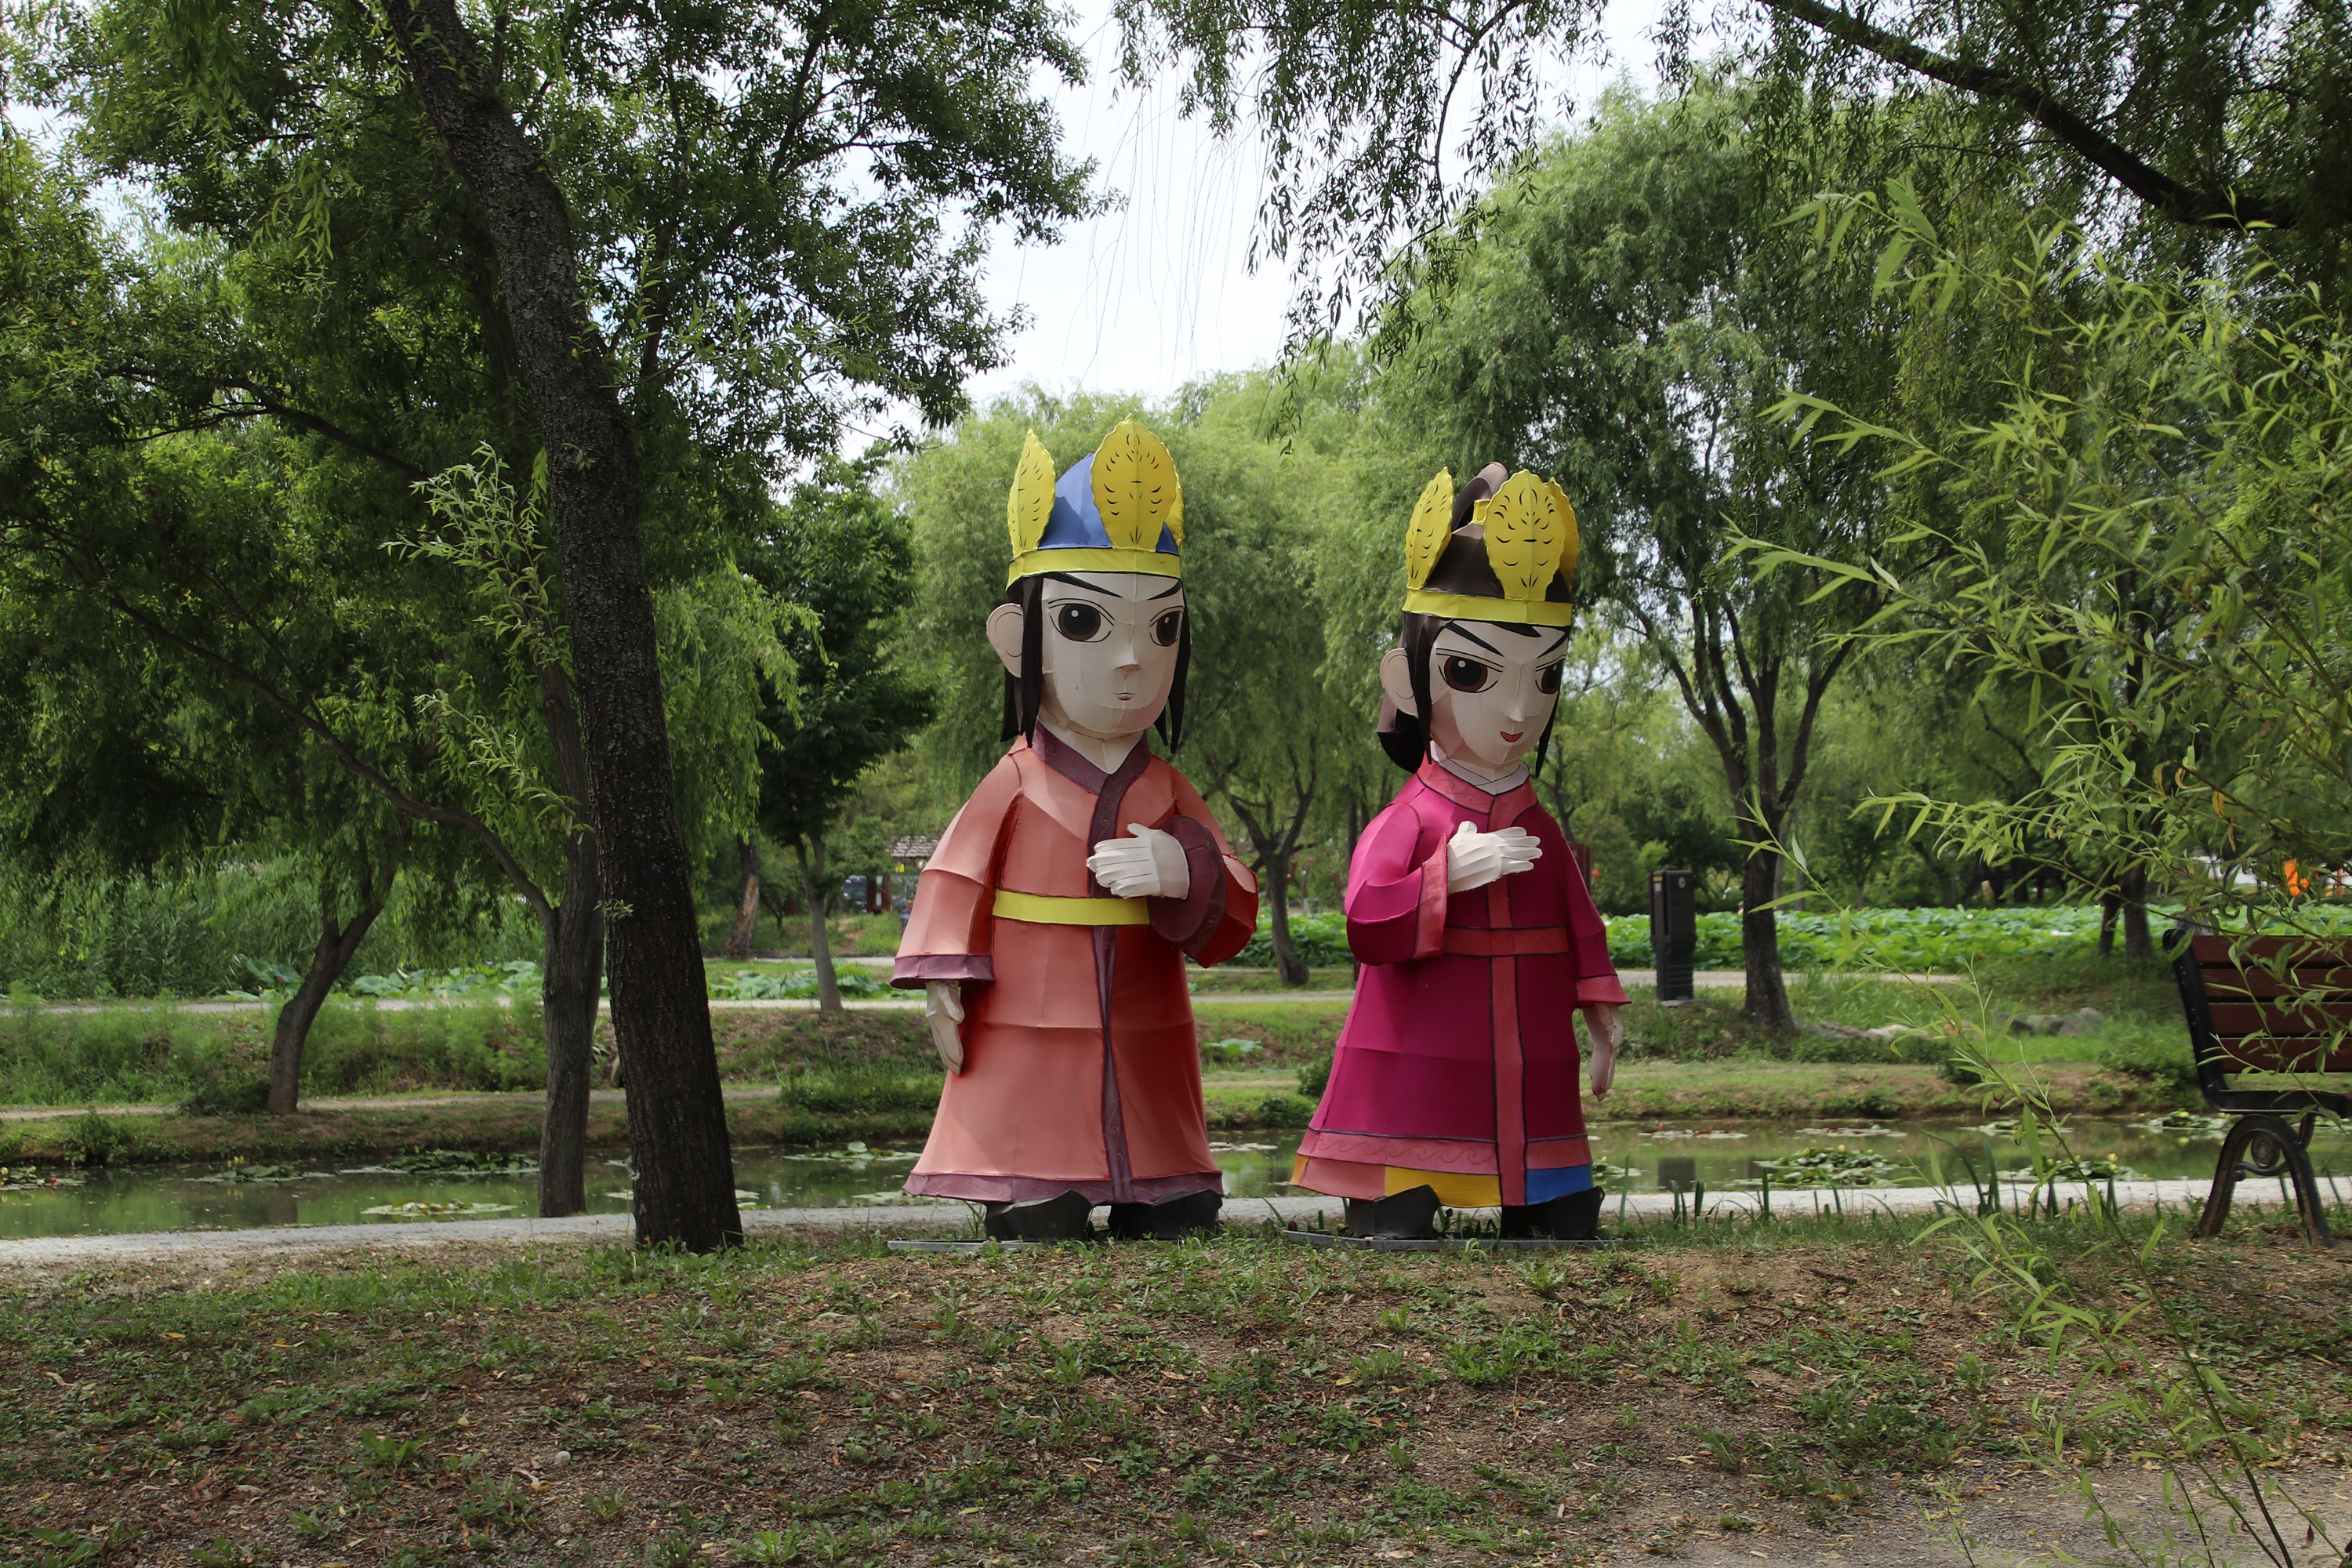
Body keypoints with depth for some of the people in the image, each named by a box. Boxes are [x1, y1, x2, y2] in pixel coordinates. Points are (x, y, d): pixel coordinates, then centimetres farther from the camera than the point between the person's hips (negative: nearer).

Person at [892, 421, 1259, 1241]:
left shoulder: (1167, 795, 4)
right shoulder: (1015, 787, -3)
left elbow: (1234, 918, 2)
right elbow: (954, 886, 2)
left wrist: (1187, 873, -18)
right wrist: (945, 987, -5)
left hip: (1145, 1055, 3)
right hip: (1028, 1047, -3)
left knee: (1178, 1221, 5)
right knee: (1038, 1227, -4)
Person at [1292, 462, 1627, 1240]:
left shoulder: (1538, 827, 8)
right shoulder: (1409, 822, -9)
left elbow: (1580, 926, 15)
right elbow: (1366, 926, -18)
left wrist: (1600, 1011, 11)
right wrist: (1450, 874, -23)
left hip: (1528, 1080, 6)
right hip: (1415, 1078, -5)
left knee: (1564, 1221, 7)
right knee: (1396, 1221, -6)